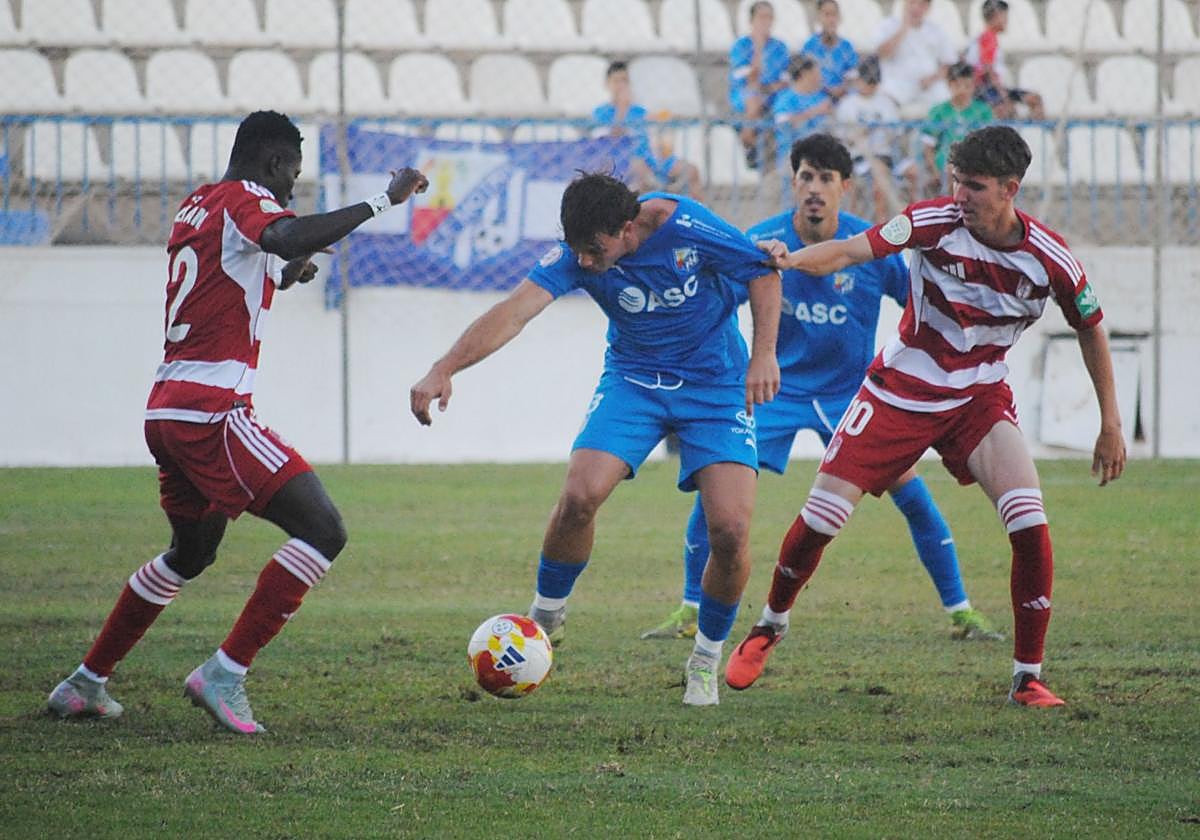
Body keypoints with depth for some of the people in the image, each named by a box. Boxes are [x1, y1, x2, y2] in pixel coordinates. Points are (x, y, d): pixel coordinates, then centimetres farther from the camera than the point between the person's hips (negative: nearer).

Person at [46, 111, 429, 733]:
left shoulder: (193, 209, 20)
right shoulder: (244, 201, -7)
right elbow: (285, 235, -31)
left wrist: (283, 277, 27)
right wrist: (382, 201, -25)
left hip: (166, 412, 10)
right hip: (211, 409, -10)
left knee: (191, 552, 29)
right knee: (323, 530, -12)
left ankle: (86, 683, 33)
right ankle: (225, 672, -14)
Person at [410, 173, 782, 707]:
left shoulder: (687, 227, -23)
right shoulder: (575, 255, -18)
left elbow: (763, 272, -7)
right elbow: (514, 312, -30)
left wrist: (764, 355, -16)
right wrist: (444, 371, -43)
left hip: (715, 387, -2)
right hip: (634, 380, 2)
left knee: (730, 530, -16)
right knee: (579, 496, -22)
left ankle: (706, 661, 9)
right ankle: (546, 614, 6)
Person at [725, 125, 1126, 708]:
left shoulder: (1049, 258, -14)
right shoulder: (936, 221, -18)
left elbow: (1091, 329, 2)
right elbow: (853, 251, -29)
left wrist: (1110, 425, 3)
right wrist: (792, 259, -49)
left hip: (979, 398, 1)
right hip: (901, 390, 0)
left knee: (1030, 525, -19)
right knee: (821, 515, -3)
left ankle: (1028, 678, -7)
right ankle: (769, 627, 24)